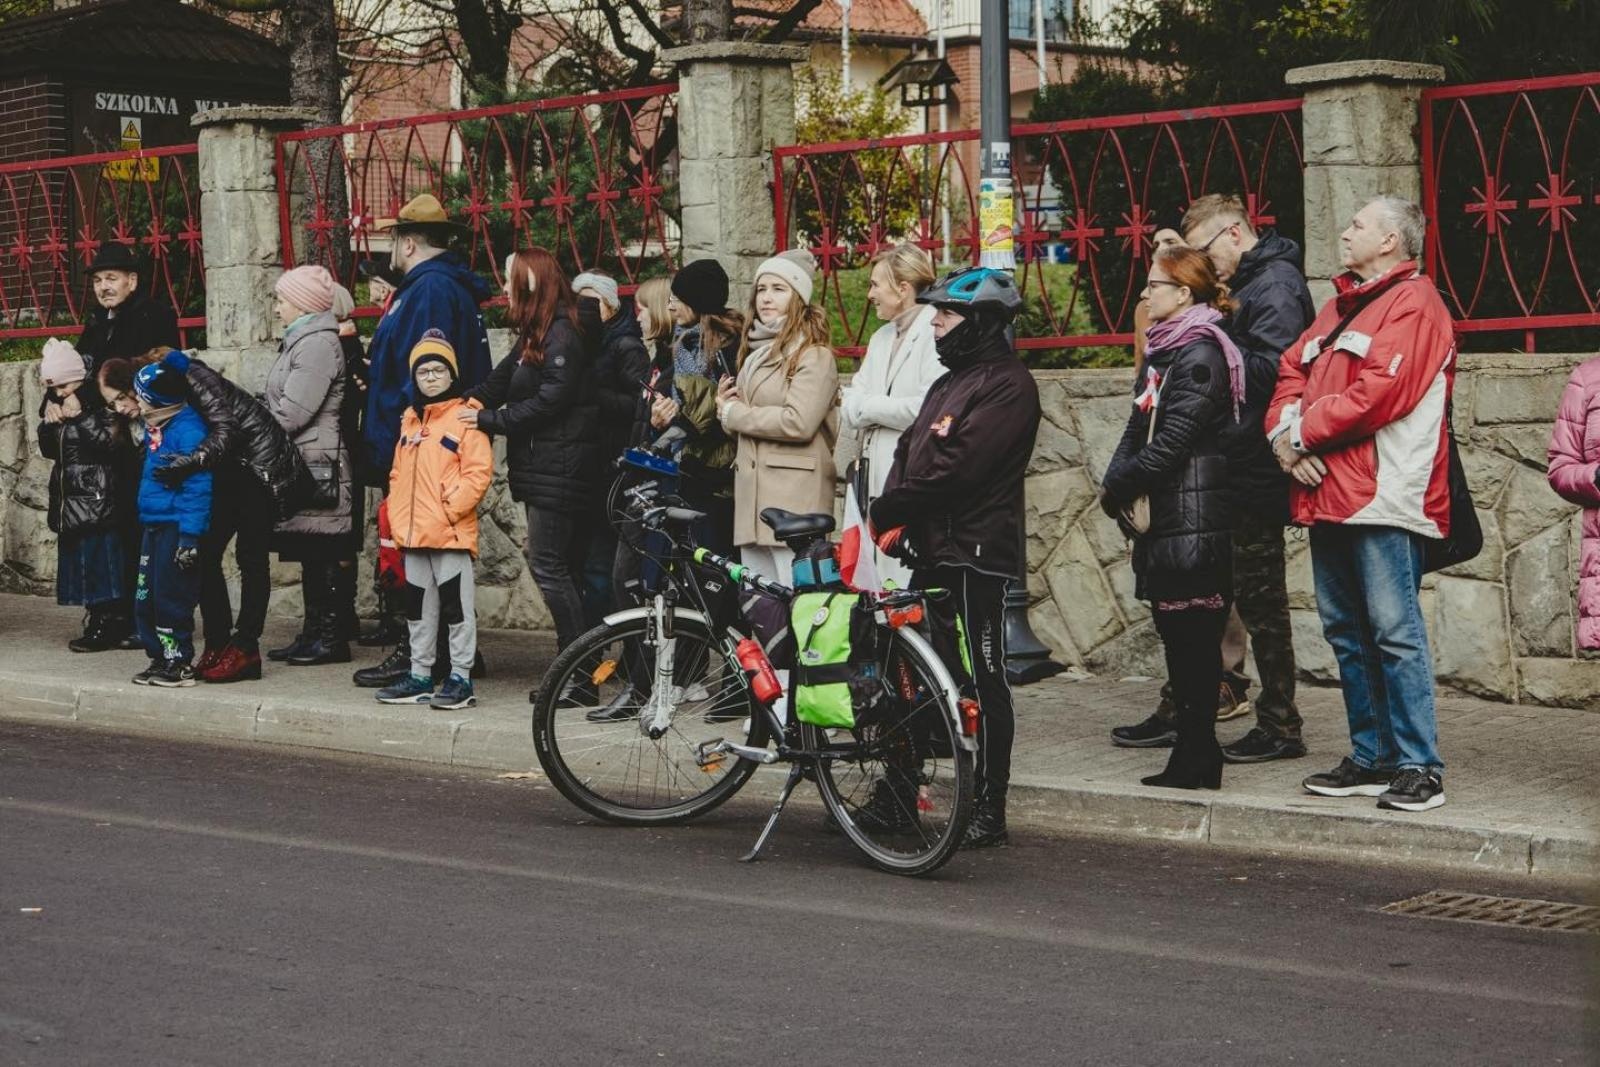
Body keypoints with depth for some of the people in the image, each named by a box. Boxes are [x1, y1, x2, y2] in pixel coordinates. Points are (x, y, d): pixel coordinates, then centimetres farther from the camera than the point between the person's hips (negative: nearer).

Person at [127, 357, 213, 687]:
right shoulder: (156, 428, 12)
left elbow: (198, 486, -20)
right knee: (145, 597, 11)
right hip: (154, 526, 10)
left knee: (171, 598, -5)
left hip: (177, 527, -9)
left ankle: (180, 662, 5)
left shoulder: (188, 430, -17)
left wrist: (189, 535, -23)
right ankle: (159, 658, 20)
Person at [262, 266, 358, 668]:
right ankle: (315, 634, 18)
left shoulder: (318, 344, -14)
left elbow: (292, 412, -19)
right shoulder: (301, 341, 19)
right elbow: (277, 404, 21)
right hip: (302, 465, 10)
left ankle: (331, 638, -2)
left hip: (317, 465, -10)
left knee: (325, 555, -5)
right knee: (311, 555, 13)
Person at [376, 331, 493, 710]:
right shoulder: (411, 419, 16)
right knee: (419, 606, 14)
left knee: (456, 604, -3)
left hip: (451, 533, -7)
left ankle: (461, 679, 1)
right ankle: (420, 676, 22)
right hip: (413, 534, 7)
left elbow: (478, 472, -13)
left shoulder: (466, 416, -6)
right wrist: (398, 516, 9)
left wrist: (450, 509, -17)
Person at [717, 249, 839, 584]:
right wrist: (725, 406, 7)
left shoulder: (814, 355, -4)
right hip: (752, 494, 8)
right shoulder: (755, 352, 23)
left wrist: (735, 414, -7)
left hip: (794, 500, -8)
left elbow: (798, 422, -18)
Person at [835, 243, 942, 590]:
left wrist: (868, 407, -7)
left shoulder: (937, 332, -8)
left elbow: (931, 408, -19)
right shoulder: (881, 338, 21)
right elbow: (853, 400, 14)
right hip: (877, 477, 8)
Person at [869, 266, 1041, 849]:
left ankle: (988, 810, 1)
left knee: (980, 680, -4)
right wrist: (894, 519, 0)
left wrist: (887, 510, -11)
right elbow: (909, 451, 17)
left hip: (974, 553, -10)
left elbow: (956, 467, -20)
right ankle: (898, 796, 21)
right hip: (928, 549, 10)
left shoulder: (1007, 385, -11)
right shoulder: (951, 382, 21)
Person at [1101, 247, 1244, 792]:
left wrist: (1120, 485, -9)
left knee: (1193, 635, -6)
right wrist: (1116, 480, 1)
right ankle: (1192, 753, 17)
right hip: (1164, 517, 10)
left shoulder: (1201, 354, -12)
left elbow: (1174, 439, -18)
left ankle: (1196, 757, -2)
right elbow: (1140, 426, 17)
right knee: (1177, 634, 11)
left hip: (1194, 517, -10)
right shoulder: (1164, 349, 18)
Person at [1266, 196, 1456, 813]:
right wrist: (1284, 429, -3)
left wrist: (1303, 431, -10)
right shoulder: (1338, 308, 22)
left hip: (1383, 500, -9)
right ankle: (1371, 758, 18)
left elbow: (1379, 393, -18)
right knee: (1346, 631, 11)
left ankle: (1419, 766, -5)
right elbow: (1292, 371, 17)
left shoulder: (1412, 304, -7)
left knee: (1395, 632, -9)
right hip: (1328, 496, 9)